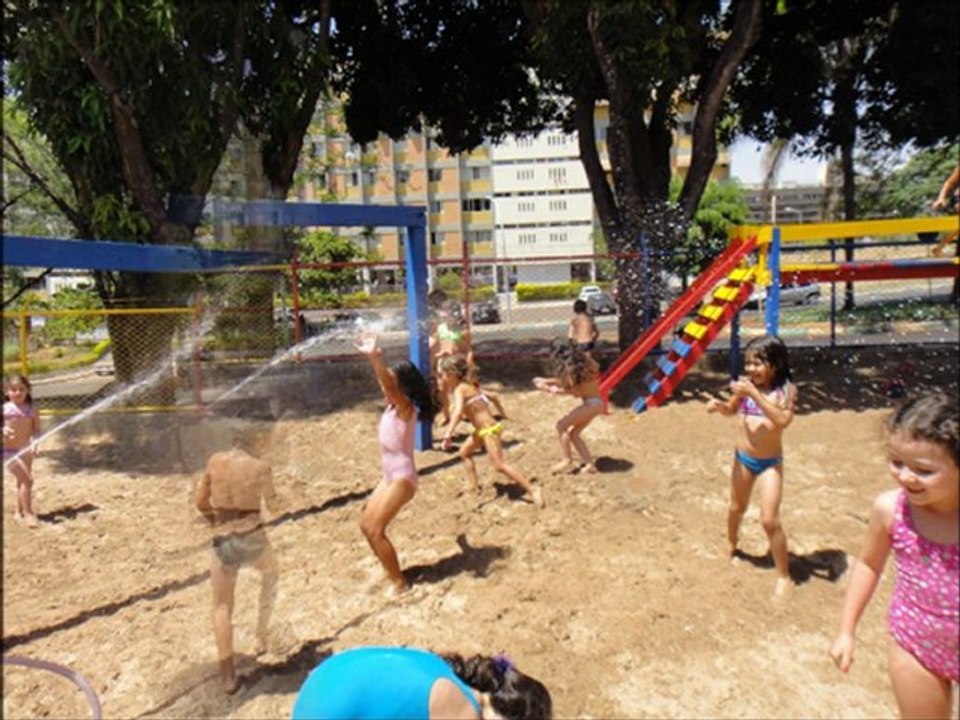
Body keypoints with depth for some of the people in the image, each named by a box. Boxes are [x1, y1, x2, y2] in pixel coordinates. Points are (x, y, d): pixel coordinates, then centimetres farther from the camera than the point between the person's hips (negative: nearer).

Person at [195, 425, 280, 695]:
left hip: (222, 543, 2)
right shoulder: (260, 467, -4)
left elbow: (201, 502, 10)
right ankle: (262, 635, 36)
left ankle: (227, 675, 16)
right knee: (270, 574, 33)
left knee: (222, 607, 20)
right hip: (253, 538, -1)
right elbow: (273, 506, 9)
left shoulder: (215, 461, 3)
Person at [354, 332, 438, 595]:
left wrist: (374, 358, -51)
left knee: (375, 530, -8)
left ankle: (398, 582, 5)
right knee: (366, 523, 15)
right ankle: (390, 571, 28)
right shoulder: (393, 406, 6)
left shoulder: (405, 408, -19)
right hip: (391, 476, 10)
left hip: (403, 478, -10)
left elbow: (391, 386, -38)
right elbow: (386, 380, 22)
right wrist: (375, 357, 11)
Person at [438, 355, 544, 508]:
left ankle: (532, 490, -11)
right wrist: (502, 413, 32)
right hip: (482, 430, 11)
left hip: (489, 430, -11)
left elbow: (458, 412, -33)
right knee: (464, 452, 23)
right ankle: (474, 486, 29)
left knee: (500, 465, -13)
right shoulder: (468, 386, 12)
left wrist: (448, 435, -40)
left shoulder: (460, 389, -15)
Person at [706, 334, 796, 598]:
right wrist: (718, 405, -9)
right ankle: (732, 547, 49)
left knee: (769, 519, -9)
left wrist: (754, 393, -33)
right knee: (736, 508, 22)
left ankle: (783, 575, 9)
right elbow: (732, 410, 13)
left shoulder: (785, 389, -14)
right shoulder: (746, 384, -4)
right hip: (742, 458, 4)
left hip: (770, 462, -4)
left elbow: (783, 420, -30)